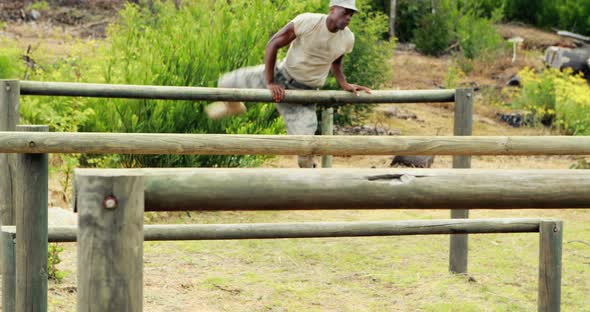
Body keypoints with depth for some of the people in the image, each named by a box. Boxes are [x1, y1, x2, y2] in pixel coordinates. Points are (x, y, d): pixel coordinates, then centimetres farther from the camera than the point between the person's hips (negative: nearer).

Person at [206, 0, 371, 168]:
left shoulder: (348, 39, -9)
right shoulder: (307, 22, -22)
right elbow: (273, 44, -15)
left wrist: (345, 85, -5)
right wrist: (269, 83, -17)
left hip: (304, 92, 1)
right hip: (281, 76, 0)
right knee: (226, 84, -3)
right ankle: (234, 107, 34)